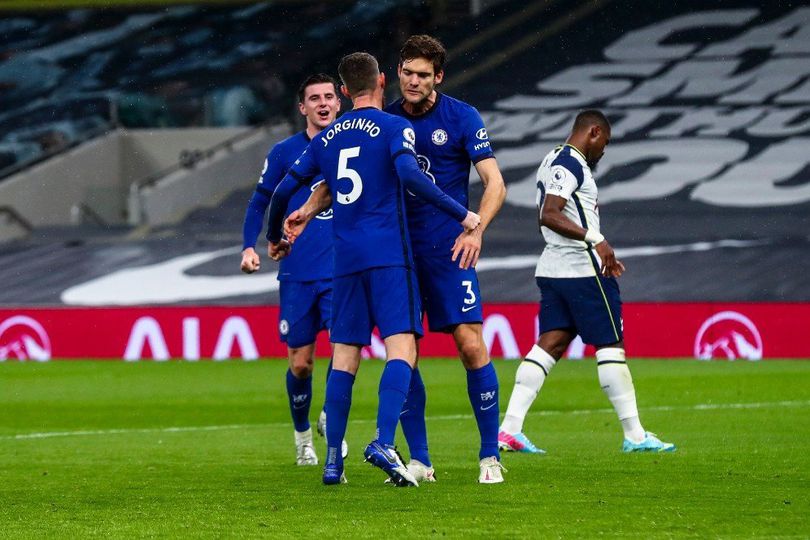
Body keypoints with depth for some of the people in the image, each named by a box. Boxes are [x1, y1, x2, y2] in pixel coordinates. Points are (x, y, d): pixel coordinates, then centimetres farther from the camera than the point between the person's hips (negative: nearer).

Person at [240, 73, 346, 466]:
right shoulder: (284, 153, 2)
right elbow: (260, 201, 10)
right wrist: (249, 246, -2)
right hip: (297, 273, 0)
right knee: (300, 363, 3)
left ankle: (331, 418, 6)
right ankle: (302, 435, 26)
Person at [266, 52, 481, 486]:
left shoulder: (327, 138, 15)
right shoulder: (394, 128, -1)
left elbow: (284, 190, 18)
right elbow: (409, 175, -19)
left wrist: (275, 237, 35)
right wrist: (461, 215, -15)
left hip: (345, 258, 5)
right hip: (389, 255, -5)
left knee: (344, 356, 8)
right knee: (401, 348, -10)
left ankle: (333, 460, 6)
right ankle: (384, 443, -28)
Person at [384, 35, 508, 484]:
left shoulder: (461, 117, -3)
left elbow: (495, 183, -7)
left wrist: (475, 230, -22)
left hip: (448, 250, -3)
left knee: (471, 346, -11)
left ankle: (490, 456, -2)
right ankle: (419, 461, 7)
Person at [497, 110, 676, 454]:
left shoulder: (554, 161, 19)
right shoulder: (571, 163, -12)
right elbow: (549, 215, -23)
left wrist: (601, 255, 28)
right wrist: (595, 239, -29)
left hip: (553, 269, 10)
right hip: (583, 270, -10)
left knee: (550, 345, 5)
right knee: (611, 346, -3)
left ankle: (509, 429, -4)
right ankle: (635, 435, 0)